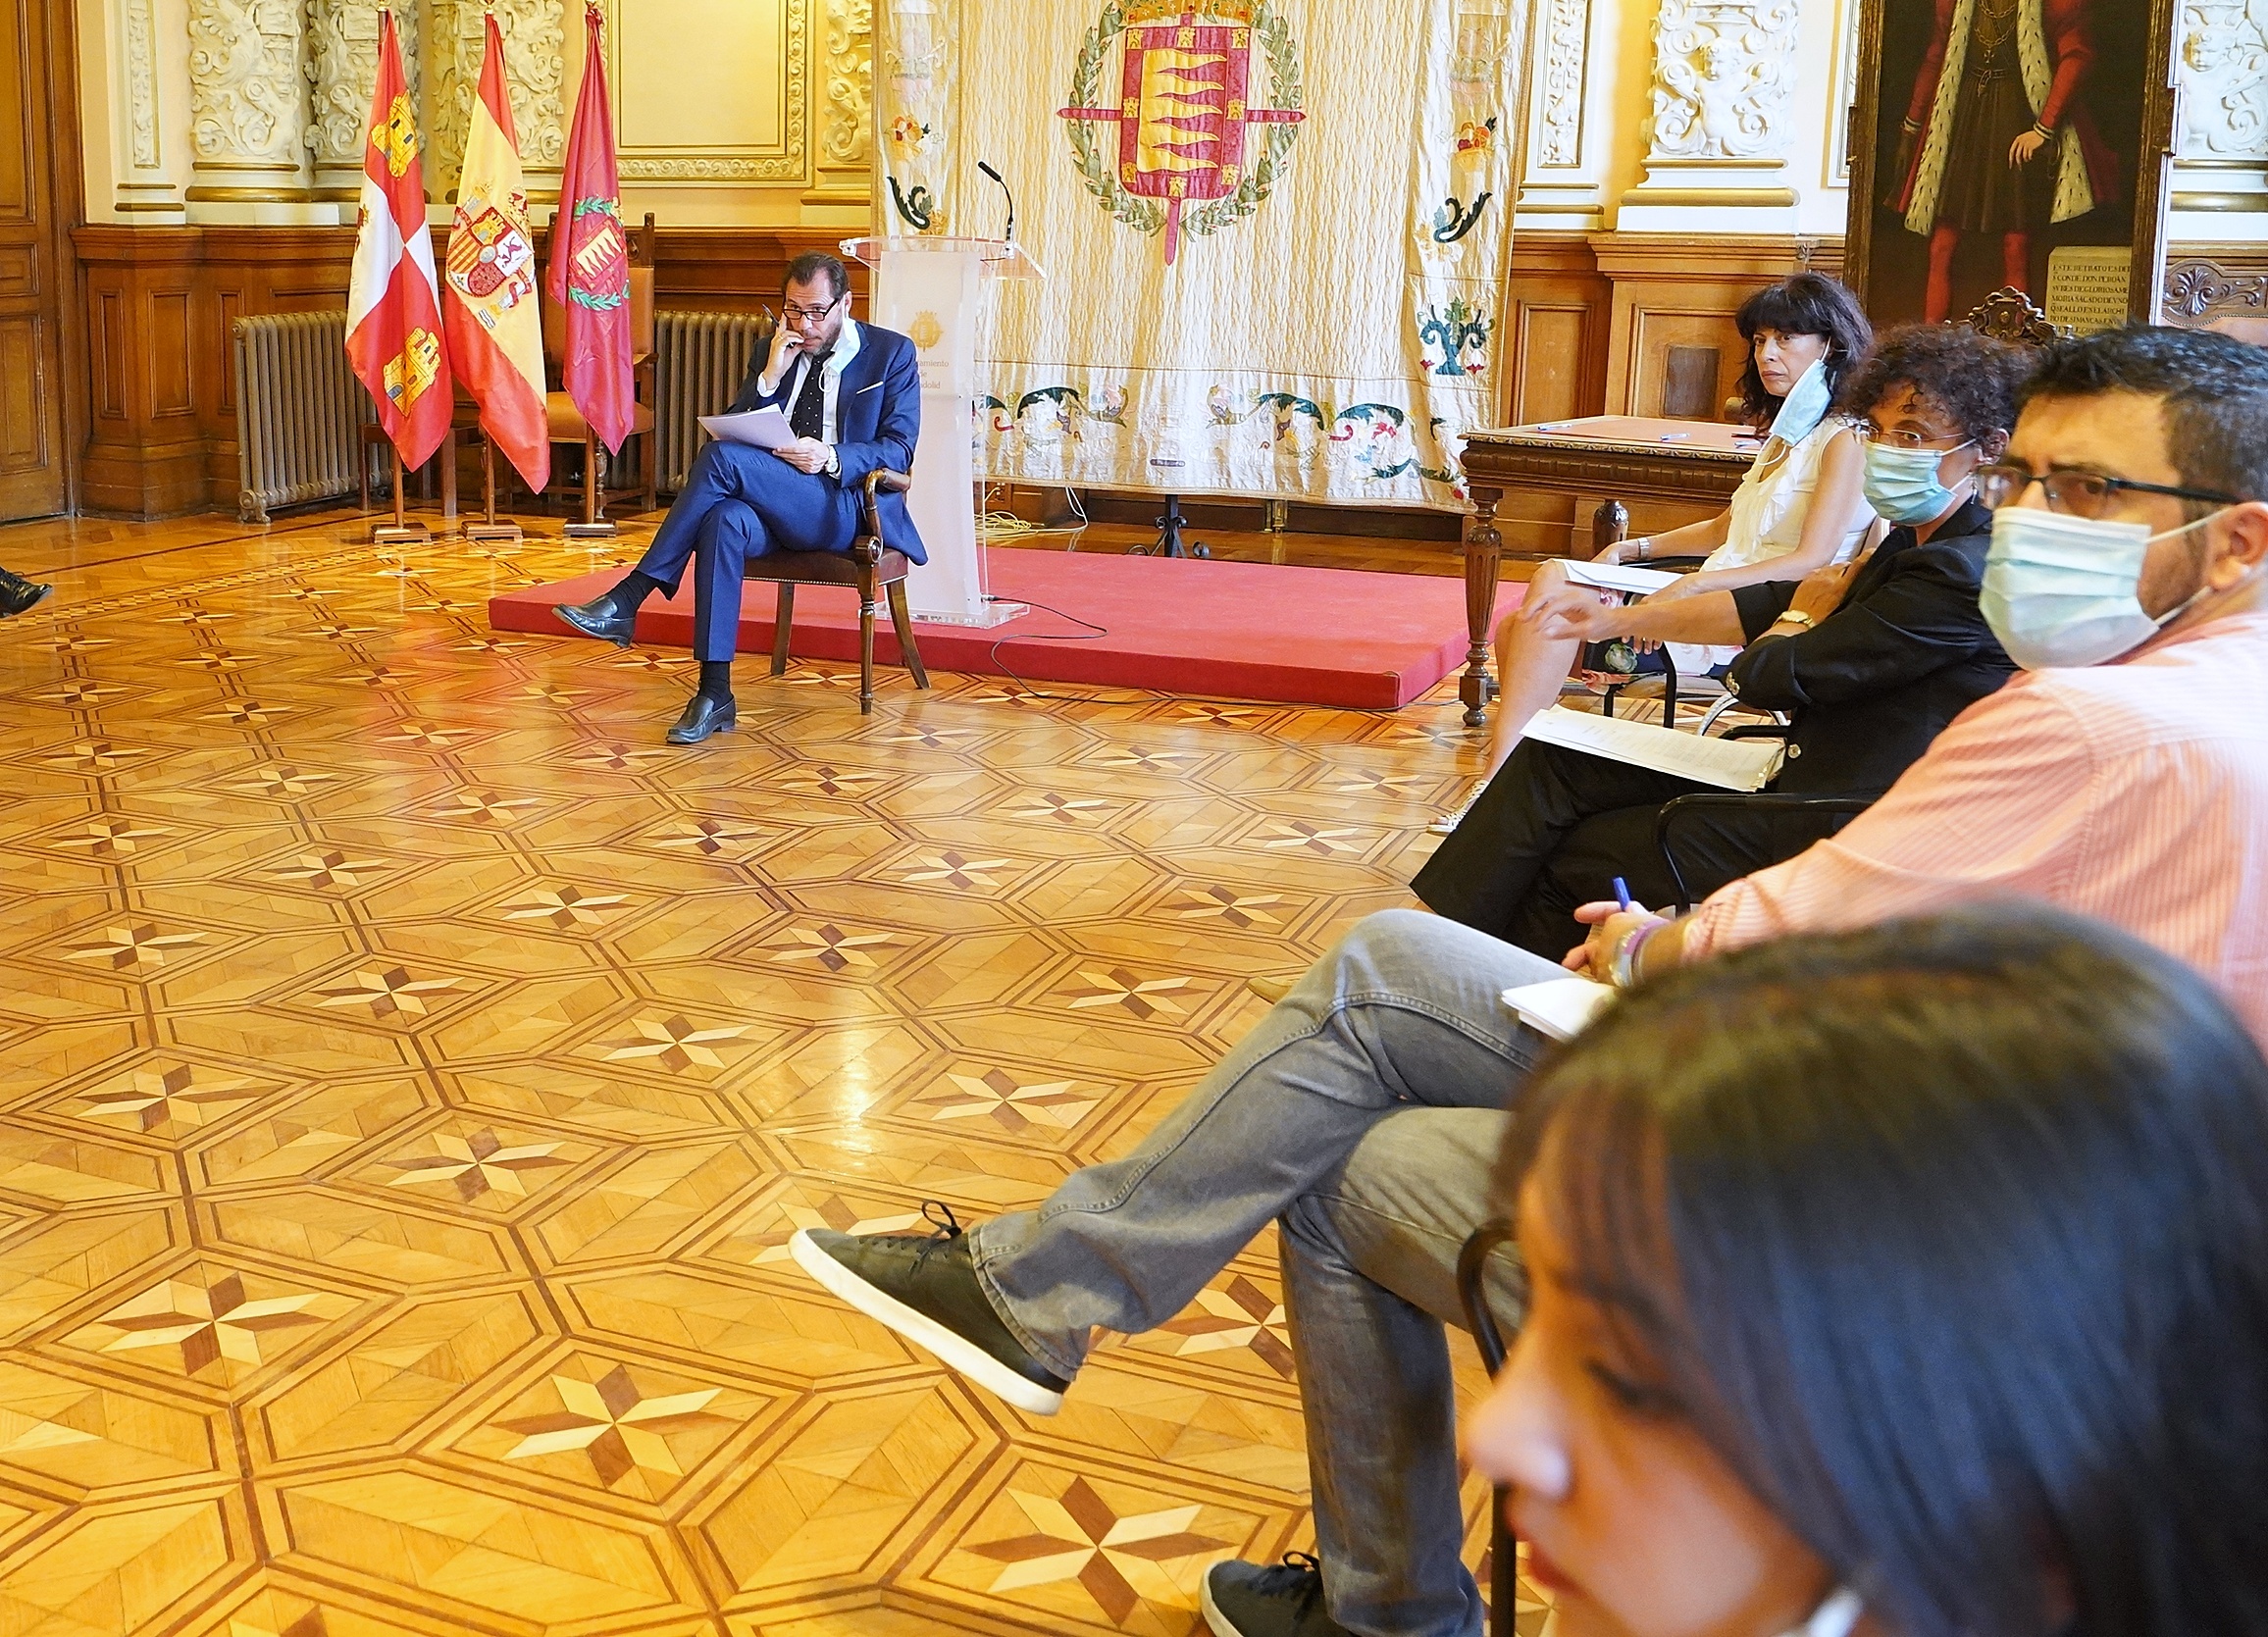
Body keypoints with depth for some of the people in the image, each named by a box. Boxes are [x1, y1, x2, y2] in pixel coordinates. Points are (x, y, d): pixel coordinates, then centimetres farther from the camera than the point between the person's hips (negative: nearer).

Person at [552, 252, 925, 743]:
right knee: (723, 520, -34)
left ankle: (626, 601, -25)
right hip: (776, 513, 4)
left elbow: (899, 450, -2)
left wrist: (831, 457, -19)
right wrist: (771, 375, -4)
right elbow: (735, 429, 11)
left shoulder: (893, 353, 7)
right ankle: (714, 695, -37)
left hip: (848, 507, -4)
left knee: (720, 458, -27)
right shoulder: (777, 350, 19)